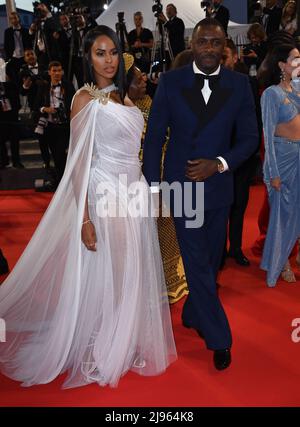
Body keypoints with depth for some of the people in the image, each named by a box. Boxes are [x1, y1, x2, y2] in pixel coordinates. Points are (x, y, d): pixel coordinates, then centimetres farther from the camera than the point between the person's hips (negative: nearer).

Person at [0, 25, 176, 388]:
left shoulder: (122, 96, 13)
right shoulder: (85, 99, -9)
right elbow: (79, 162, -14)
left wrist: (143, 194, 14)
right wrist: (84, 219, -19)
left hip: (133, 195, 7)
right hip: (104, 198, -7)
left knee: (129, 274, 15)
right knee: (102, 276, 2)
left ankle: (126, 343, 33)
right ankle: (98, 355, 21)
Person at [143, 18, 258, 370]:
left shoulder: (240, 84, -1)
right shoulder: (170, 81, -5)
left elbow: (249, 138, 2)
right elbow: (154, 137, -2)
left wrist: (219, 164, -15)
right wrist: (152, 187, -5)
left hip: (218, 185, 3)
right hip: (182, 183, -2)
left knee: (211, 259, 16)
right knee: (197, 261, -2)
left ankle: (193, 314, 40)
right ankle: (218, 337, 12)